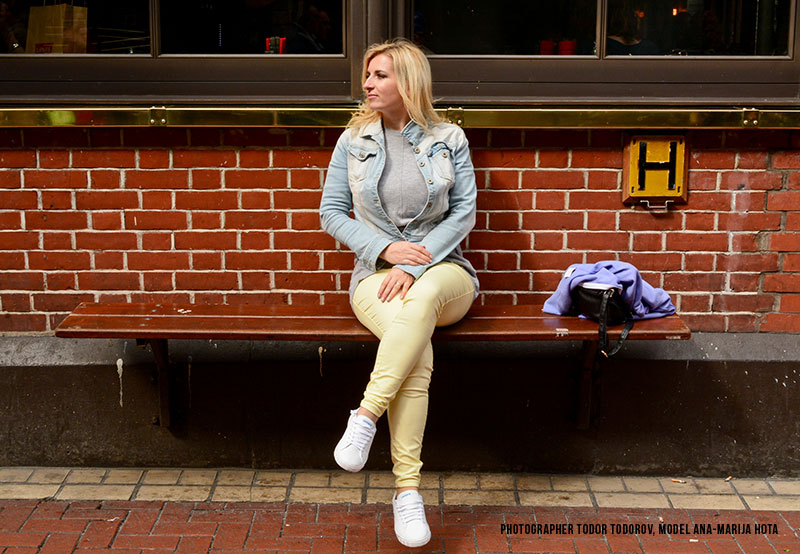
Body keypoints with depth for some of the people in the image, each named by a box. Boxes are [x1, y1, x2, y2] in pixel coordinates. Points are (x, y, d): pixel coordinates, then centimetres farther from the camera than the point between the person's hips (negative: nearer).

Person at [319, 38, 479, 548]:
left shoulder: (450, 139, 8)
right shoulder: (354, 139, 11)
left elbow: (464, 212, 1)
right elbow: (332, 211, 10)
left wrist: (415, 267, -12)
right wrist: (385, 249, -8)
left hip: (442, 270, 0)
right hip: (377, 272, 0)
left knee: (422, 299, -41)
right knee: (418, 351, -34)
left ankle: (366, 415, -38)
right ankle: (407, 491, -33)